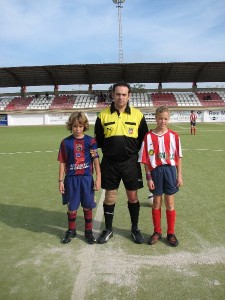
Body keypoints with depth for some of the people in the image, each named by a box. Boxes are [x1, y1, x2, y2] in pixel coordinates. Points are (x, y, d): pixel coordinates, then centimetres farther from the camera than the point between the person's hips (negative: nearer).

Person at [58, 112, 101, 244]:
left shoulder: (90, 141, -3)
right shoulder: (66, 142, -1)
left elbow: (96, 160, -2)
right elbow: (62, 163, 3)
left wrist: (98, 178, -5)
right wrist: (61, 181, 2)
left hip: (87, 178, -1)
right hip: (71, 178, 1)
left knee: (87, 206, 11)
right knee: (72, 207, 12)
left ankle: (89, 231, 28)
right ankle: (71, 230, 33)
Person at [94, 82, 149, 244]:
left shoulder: (138, 115, -1)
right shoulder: (103, 115, 0)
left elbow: (144, 139, 6)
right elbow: (98, 139, 8)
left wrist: (134, 151, 0)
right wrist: (107, 150, 2)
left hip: (131, 162, 0)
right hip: (109, 163, 1)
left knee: (133, 196, 9)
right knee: (110, 197, 10)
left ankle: (135, 229, 30)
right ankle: (108, 229, 28)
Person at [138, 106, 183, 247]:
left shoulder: (174, 136, -1)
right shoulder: (149, 137, -5)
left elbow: (178, 157, 3)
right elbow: (146, 159, -4)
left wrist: (179, 175, 2)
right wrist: (149, 177, -6)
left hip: (170, 170, 1)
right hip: (155, 171, 0)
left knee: (170, 203, 9)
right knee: (157, 202, 12)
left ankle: (171, 233, 25)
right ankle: (157, 232, 29)